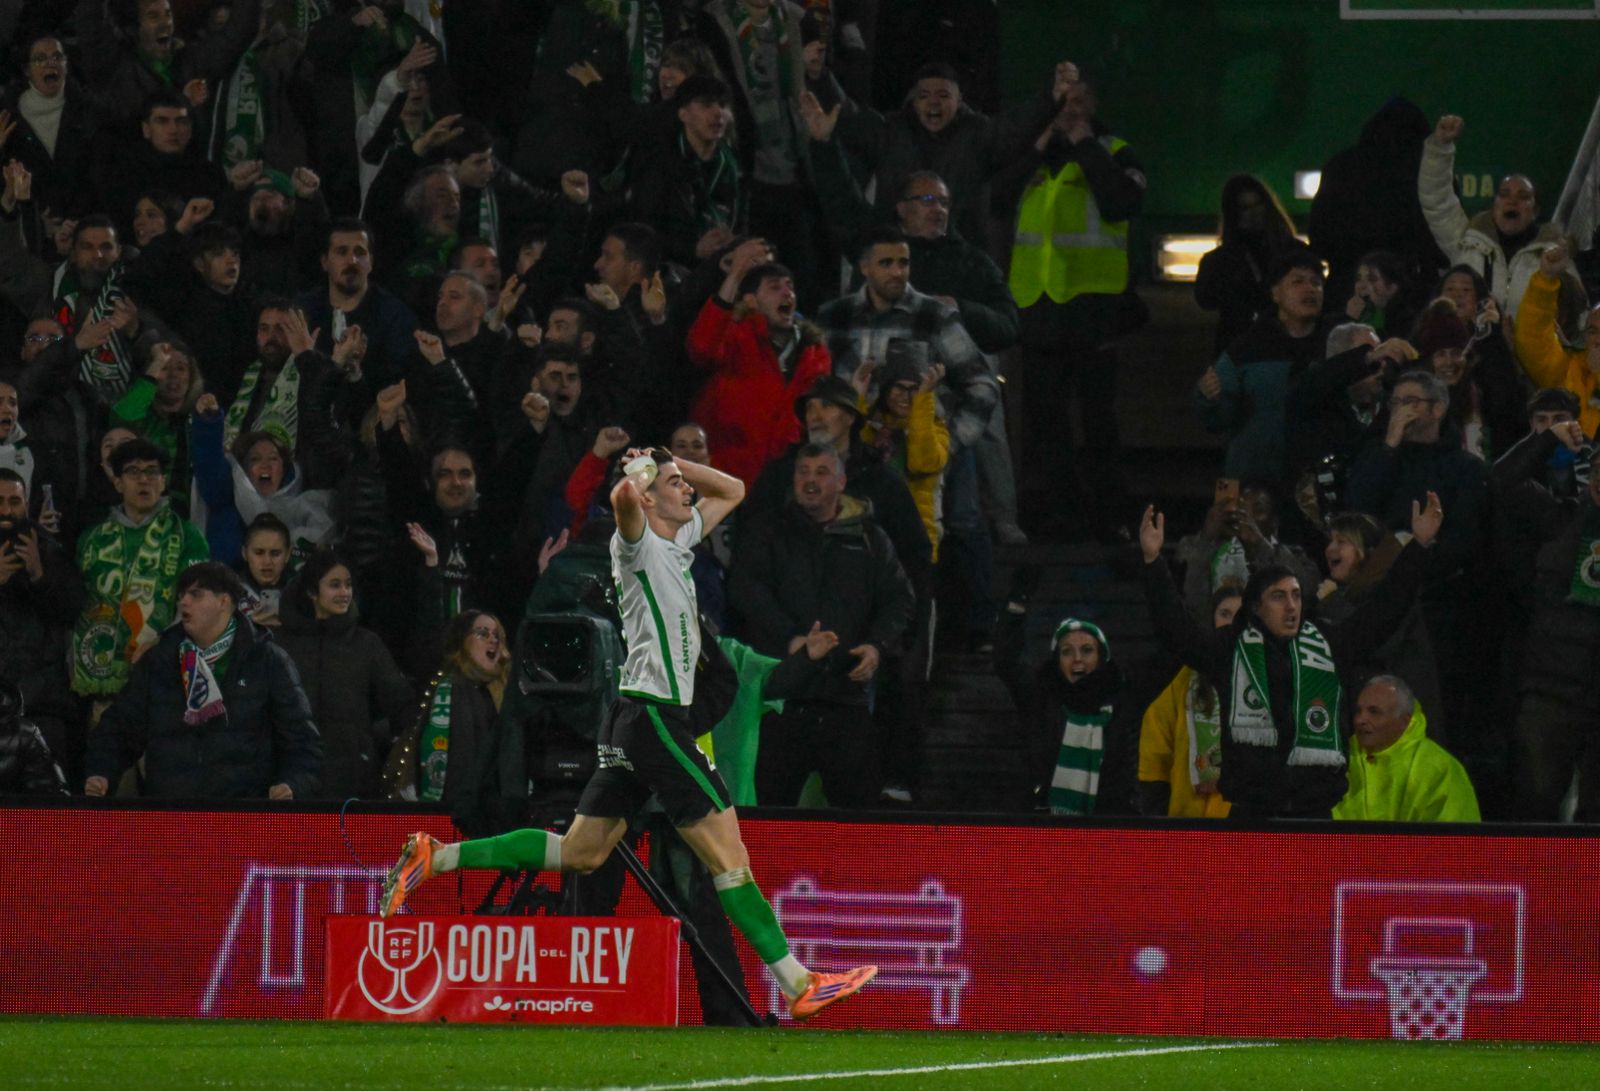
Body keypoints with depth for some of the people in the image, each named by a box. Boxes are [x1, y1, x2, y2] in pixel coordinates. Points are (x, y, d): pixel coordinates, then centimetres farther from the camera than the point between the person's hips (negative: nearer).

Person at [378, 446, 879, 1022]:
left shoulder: (679, 541, 16)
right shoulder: (638, 543, -10)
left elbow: (732, 490, 30)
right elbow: (624, 498, -32)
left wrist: (668, 463, 15)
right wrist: (641, 470, -10)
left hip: (633, 718, 10)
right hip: (657, 715, -10)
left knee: (580, 853, 11)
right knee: (728, 856, -7)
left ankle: (436, 858, 12)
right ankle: (798, 985, -6)